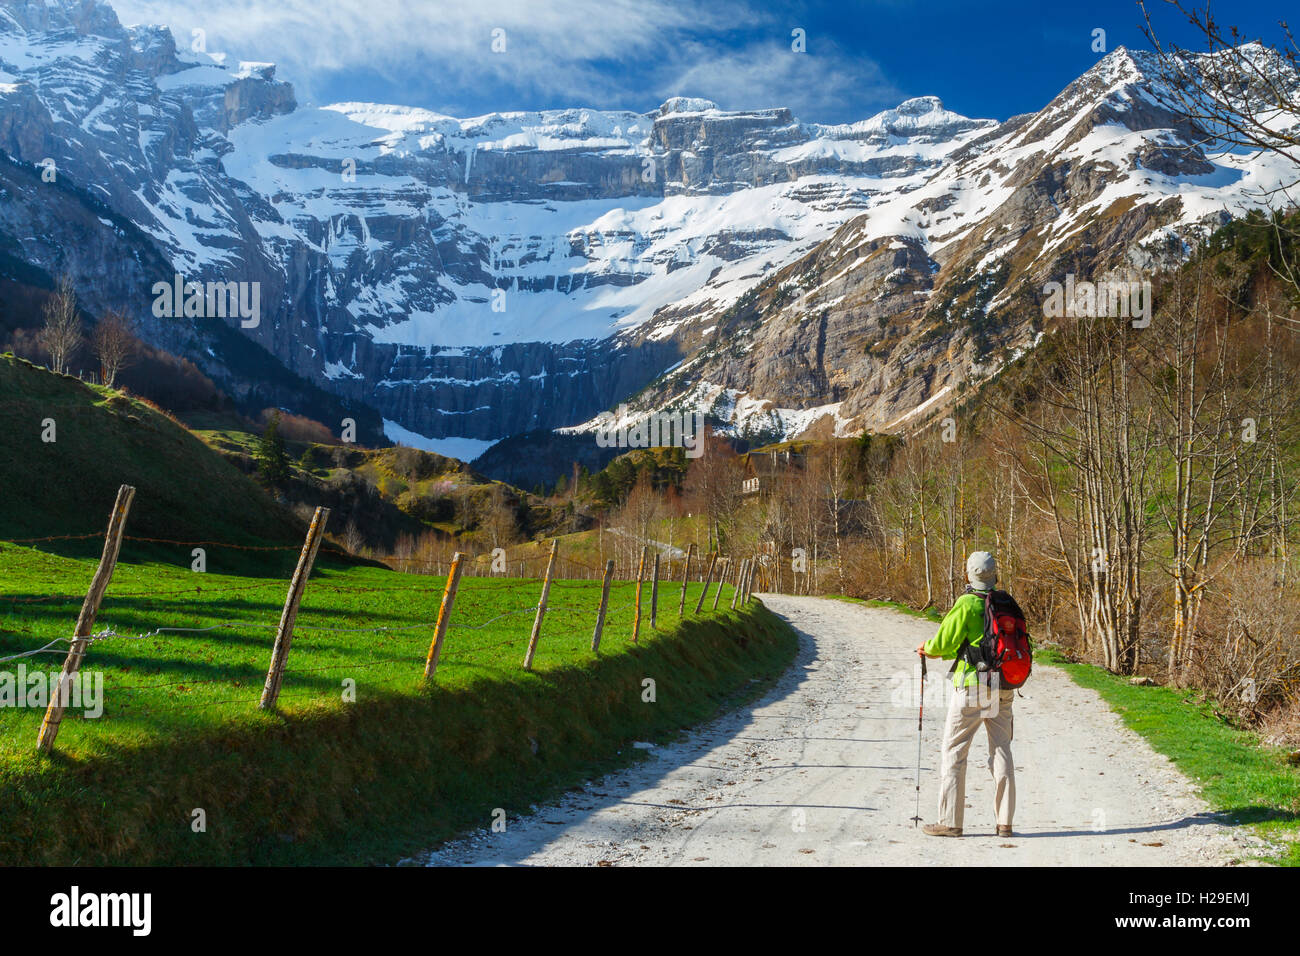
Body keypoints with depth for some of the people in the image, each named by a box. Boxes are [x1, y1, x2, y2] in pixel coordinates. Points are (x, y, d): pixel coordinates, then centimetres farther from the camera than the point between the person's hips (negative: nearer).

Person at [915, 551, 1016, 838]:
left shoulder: (966, 605, -11)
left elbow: (944, 643, -10)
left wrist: (928, 649, 14)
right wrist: (938, 652, 25)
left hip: (972, 687, -6)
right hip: (1002, 688, 6)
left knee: (954, 750, 2)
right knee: (1001, 751, 10)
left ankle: (950, 821, 2)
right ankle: (1005, 821, 10)